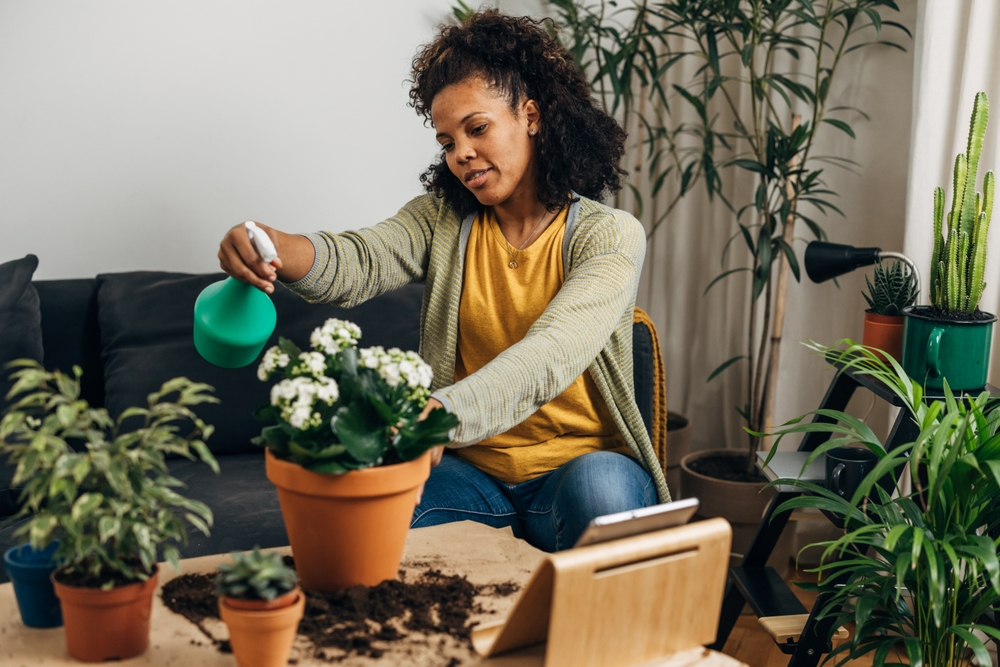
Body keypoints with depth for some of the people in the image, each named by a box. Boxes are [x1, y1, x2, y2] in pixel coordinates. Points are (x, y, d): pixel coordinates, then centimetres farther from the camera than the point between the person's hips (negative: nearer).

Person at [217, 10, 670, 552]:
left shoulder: (610, 236, -7)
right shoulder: (442, 219, 6)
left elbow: (549, 356, -25)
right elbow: (361, 262, -16)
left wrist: (437, 414, -43)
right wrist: (278, 250, -40)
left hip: (584, 462, -1)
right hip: (470, 468, 1)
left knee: (598, 488, -36)